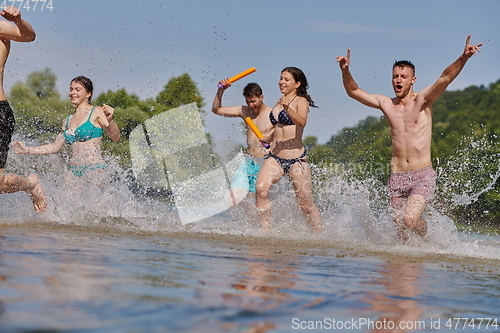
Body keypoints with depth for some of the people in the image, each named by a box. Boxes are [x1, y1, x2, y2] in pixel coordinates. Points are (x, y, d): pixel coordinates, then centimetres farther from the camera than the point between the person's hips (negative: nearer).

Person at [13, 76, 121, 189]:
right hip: (74, 170, 6)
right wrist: (28, 150, 19)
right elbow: (55, 147, 22)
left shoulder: (97, 112, 1)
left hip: (94, 169, -6)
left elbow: (115, 137, -6)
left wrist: (110, 120, -25)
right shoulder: (68, 120, 19)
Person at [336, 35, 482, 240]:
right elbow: (354, 92, 15)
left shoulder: (423, 100, -1)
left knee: (410, 220, -20)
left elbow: (446, 78, -17)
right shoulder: (386, 104, 9)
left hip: (423, 176, -4)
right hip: (396, 177, 4)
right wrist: (345, 71, -4)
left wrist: (463, 58, -33)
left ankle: (427, 238, 12)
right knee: (400, 228, 2)